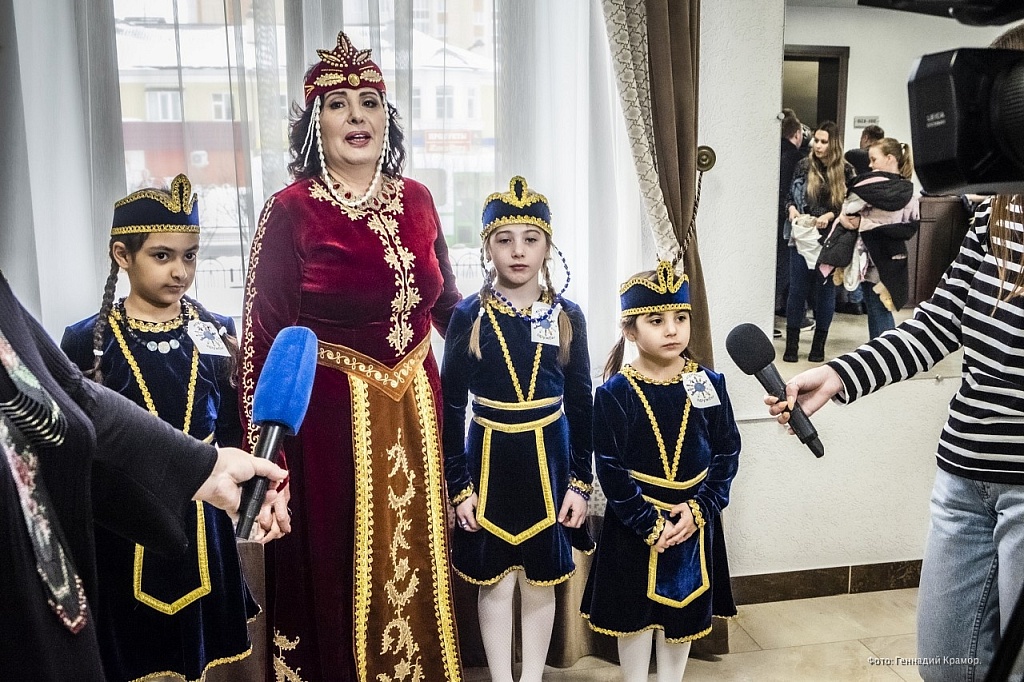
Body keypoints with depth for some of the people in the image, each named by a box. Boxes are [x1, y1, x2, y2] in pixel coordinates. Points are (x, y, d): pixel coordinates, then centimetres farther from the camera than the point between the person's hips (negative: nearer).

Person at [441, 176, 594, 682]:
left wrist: (581, 483, -1)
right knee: (494, 581, 11)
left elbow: (581, 406, 1)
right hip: (489, 461, -1)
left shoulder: (567, 316, -3)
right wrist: (459, 486, -6)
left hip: (548, 460, 1)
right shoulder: (469, 315, -6)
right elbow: (450, 408, -4)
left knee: (540, 580, 14)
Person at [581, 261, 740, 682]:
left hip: (694, 521, 3)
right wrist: (650, 525, -16)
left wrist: (700, 508, -13)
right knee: (635, 614, 12)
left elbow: (727, 454, -2)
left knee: (685, 612, 18)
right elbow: (611, 470, -14)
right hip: (635, 526, -3)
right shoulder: (615, 393, -14)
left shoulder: (709, 384, -4)